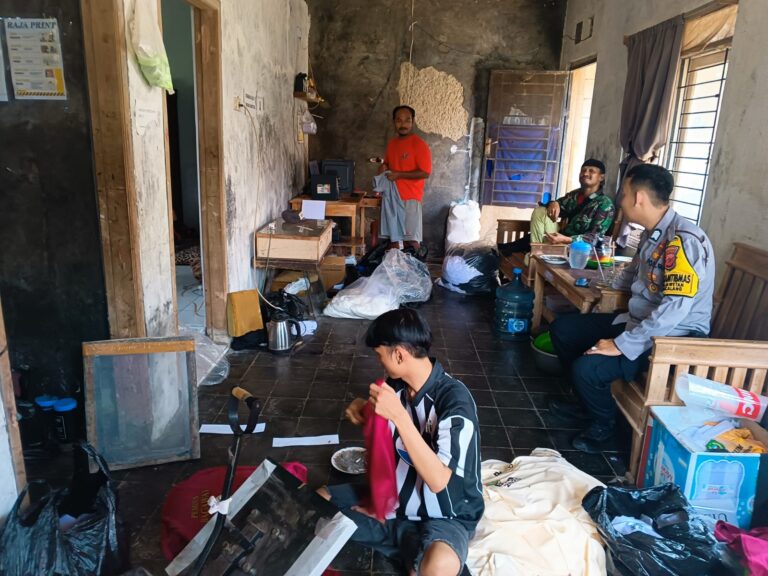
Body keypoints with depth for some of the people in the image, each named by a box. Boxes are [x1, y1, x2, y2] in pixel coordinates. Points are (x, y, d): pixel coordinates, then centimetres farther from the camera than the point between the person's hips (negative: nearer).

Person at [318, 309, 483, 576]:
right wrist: (365, 412, -11)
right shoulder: (397, 385, -6)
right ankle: (397, 534, -1)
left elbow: (438, 481, -31)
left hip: (442, 516, -6)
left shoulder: (455, 401, -26)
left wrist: (399, 416, -37)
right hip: (395, 497, 6)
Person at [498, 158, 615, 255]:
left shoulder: (605, 205, -10)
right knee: (541, 211, -9)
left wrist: (566, 239, -35)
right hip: (561, 240, 7)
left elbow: (594, 238, -18)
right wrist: (554, 203, -14)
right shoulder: (574, 194, 13)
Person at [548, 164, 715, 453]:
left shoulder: (684, 240, -24)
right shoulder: (652, 234, 7)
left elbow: (675, 308, -33)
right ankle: (589, 404, 22)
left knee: (587, 367, -28)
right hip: (638, 322, 10)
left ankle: (602, 427, 4)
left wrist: (622, 345, -31)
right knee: (563, 329, 8)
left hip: (674, 337, -10)